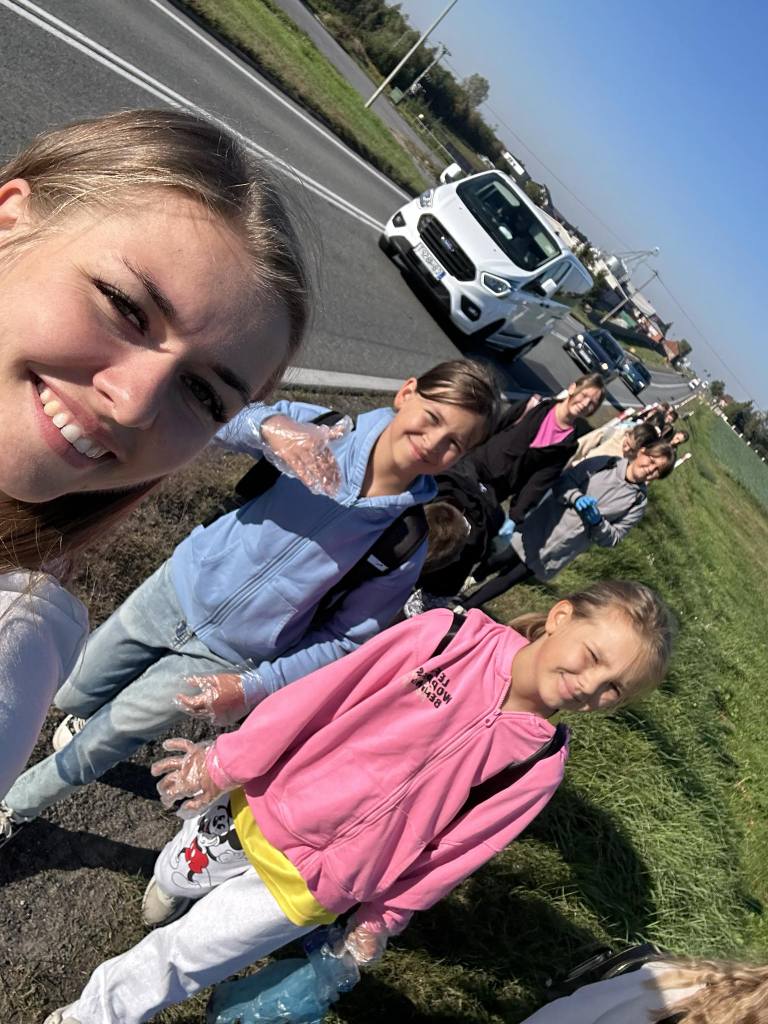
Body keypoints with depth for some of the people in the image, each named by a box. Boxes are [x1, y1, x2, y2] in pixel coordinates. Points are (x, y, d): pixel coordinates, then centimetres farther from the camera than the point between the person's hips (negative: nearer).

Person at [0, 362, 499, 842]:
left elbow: (343, 638, -12)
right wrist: (271, 424, -43)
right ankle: (95, 717, 61)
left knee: (95, 747, 12)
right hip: (180, 586, 2)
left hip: (224, 657, -2)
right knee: (73, 698, 23)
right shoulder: (326, 430, -19)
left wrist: (255, 689, -17)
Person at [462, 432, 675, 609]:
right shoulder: (604, 464, -4)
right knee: (501, 561, 9)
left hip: (563, 547, -1)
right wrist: (576, 498, -23)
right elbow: (562, 482, -3)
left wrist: (597, 522, -23)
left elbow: (612, 538, -4)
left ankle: (466, 608, 20)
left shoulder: (638, 501, -5)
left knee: (511, 578, 4)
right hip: (542, 525, 1)